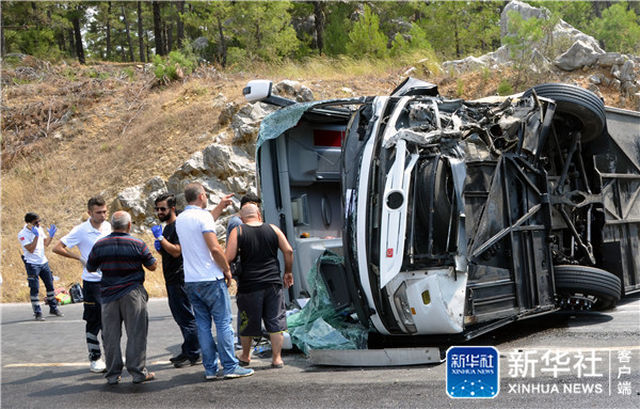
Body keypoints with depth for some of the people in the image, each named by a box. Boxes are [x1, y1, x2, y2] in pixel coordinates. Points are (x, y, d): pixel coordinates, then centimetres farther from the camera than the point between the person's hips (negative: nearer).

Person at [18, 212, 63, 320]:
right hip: (32, 264, -7)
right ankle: (37, 313, 2)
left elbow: (45, 243, 14)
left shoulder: (39, 229, 5)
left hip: (43, 262, 7)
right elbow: (31, 249, -24)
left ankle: (53, 308, 24)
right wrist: (36, 235, -28)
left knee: (50, 285, 11)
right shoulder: (23, 234, -16)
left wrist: (51, 235, -3)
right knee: (35, 289, -5)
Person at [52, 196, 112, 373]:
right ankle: (94, 358, 12)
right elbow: (57, 248, -11)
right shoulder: (80, 231, -12)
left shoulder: (107, 226, 5)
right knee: (93, 322, 2)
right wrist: (80, 258, -10)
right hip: (92, 282, -5)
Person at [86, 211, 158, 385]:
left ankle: (113, 374, 11)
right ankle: (138, 372, 4)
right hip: (132, 293, -2)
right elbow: (152, 266, 2)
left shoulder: (99, 245, 0)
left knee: (111, 335, 8)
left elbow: (90, 268, 10)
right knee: (136, 333, 4)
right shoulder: (137, 244, -7)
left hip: (109, 294, 3)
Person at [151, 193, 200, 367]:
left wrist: (160, 238, -20)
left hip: (180, 278, -10)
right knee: (179, 316, 14)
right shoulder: (166, 228, 17)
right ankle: (187, 351, 21)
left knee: (186, 316, -7)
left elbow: (176, 251, -23)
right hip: (171, 279, 10)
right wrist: (159, 247, 5)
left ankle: (193, 354, -4)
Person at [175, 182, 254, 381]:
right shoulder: (203, 216, -12)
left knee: (203, 324, 9)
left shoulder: (180, 219, 12)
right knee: (223, 322, -1)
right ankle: (230, 366, 0)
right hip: (211, 278, -7)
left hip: (190, 280, 7)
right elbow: (214, 248, -19)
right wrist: (227, 269, -7)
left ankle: (210, 368, 9)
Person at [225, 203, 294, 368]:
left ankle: (245, 356, 29)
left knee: (247, 323, 13)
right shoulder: (273, 229, 6)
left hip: (249, 284, -1)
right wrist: (288, 272, 14)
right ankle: (277, 358, 5)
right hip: (273, 283, 1)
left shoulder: (237, 232, -1)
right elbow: (288, 251, 3)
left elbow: (229, 257, -10)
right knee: (275, 321, 6)